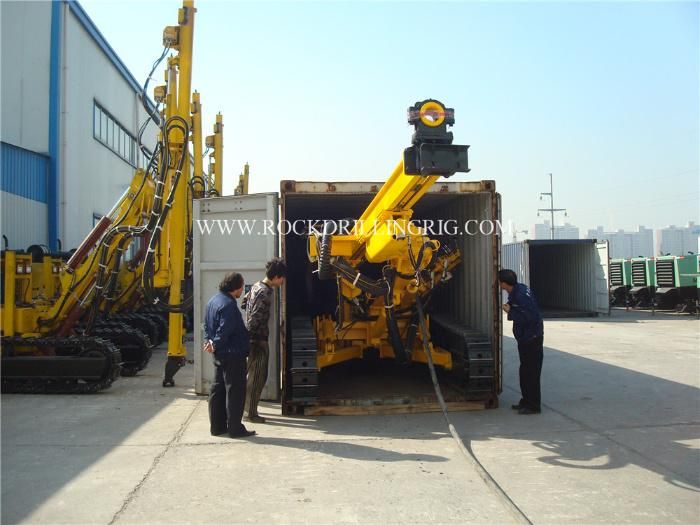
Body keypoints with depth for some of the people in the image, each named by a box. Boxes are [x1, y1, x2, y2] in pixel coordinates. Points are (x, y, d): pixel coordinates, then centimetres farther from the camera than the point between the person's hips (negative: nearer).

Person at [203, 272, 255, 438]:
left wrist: (209, 341, 3)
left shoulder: (213, 301, 11)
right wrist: (216, 345, -10)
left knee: (218, 390, 13)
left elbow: (207, 325, 14)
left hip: (220, 355, 10)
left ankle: (217, 426, 21)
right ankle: (235, 428, 5)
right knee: (235, 391, -1)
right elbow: (224, 330, -23)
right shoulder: (229, 305, -21)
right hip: (233, 354, -10)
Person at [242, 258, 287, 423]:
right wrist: (251, 339, -22)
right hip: (258, 340, -10)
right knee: (257, 377, -1)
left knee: (254, 375, 18)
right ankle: (251, 413, 6)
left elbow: (245, 301, 21)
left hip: (254, 338, 10)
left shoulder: (257, 286, 9)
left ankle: (249, 408, 27)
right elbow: (254, 318, -24)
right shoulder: (265, 293, -20)